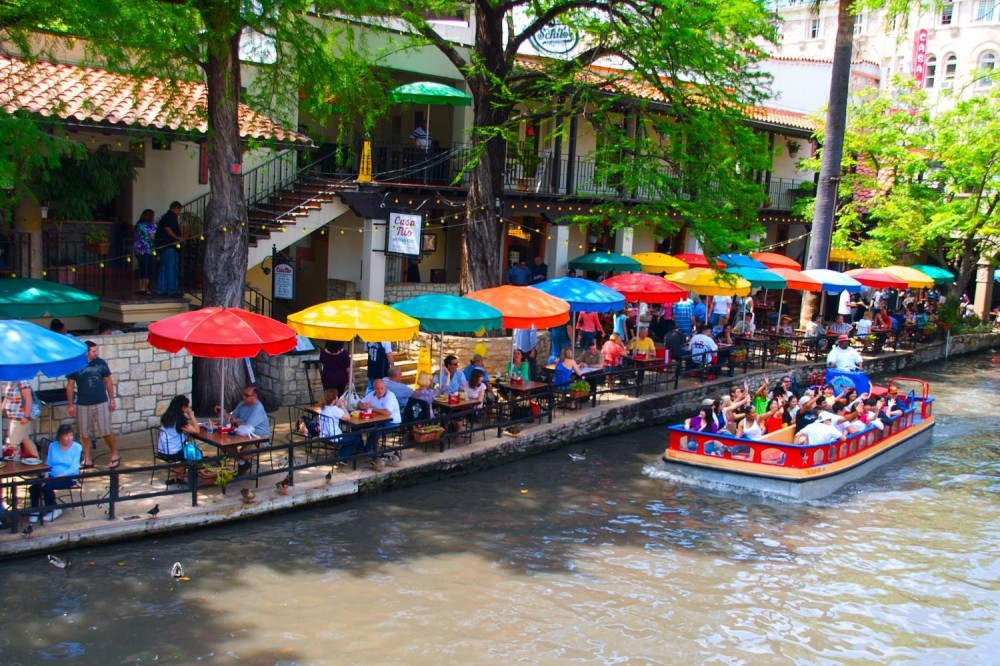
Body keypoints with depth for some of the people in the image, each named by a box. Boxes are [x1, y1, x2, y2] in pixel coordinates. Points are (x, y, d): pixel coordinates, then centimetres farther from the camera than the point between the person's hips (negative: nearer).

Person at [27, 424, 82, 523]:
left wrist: (60, 476, -23)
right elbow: (48, 464, 9)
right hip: (52, 475, 4)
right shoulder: (52, 446, 10)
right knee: (34, 485, -24)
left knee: (47, 485, -29)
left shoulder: (77, 447, -4)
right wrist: (46, 475, -11)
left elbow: (74, 468, -11)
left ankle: (54, 510, -7)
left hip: (68, 477, -4)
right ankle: (35, 510, -4)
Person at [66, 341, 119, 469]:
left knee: (107, 432, -1)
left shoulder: (100, 362, -2)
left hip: (101, 403, 0)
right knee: (85, 434, 7)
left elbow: (108, 381, 6)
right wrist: (71, 405, 0)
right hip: (83, 405, 0)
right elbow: (70, 386, 2)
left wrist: (112, 400, 4)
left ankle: (115, 455, 14)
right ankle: (87, 460, 17)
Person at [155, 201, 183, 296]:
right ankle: (171, 290, -8)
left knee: (164, 268, 12)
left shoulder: (166, 216, 22)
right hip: (169, 245, -10)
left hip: (163, 245, 10)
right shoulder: (171, 216, -8)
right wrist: (176, 237, -18)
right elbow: (167, 228, -23)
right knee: (171, 268, -8)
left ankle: (161, 290, 13)